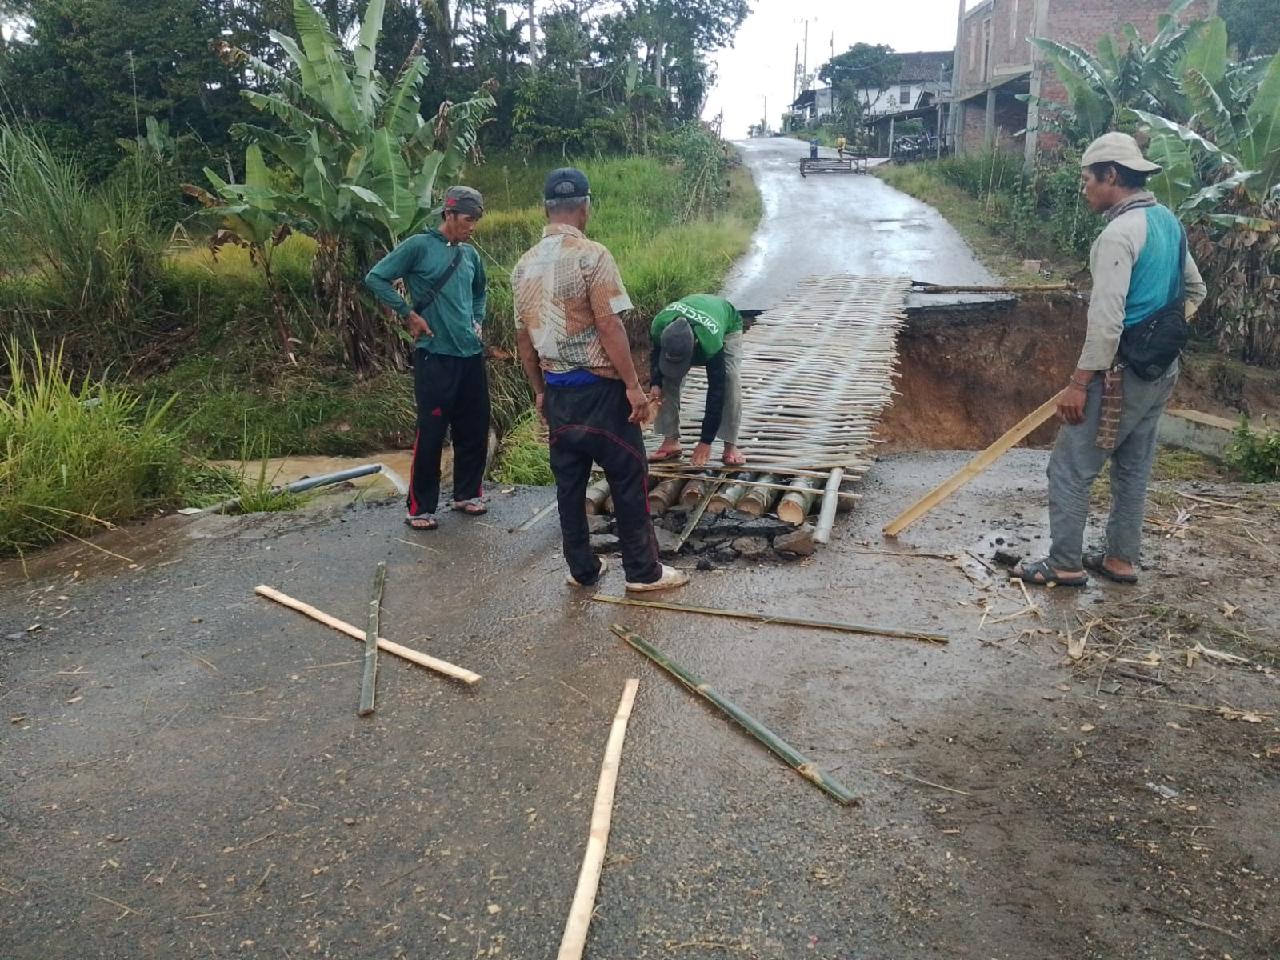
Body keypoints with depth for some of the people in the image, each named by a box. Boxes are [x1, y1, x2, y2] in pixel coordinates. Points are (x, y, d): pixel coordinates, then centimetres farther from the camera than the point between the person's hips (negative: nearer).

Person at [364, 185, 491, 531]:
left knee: (475, 428, 11)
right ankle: (420, 507, 8)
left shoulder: (469, 254, 11)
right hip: (435, 355, -6)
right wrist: (409, 314, -9)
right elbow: (375, 278, -7)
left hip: (472, 354, 6)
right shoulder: (419, 246, -7)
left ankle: (467, 493, 27)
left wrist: (478, 321, 14)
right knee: (431, 432, -2)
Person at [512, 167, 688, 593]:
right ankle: (643, 571, 11)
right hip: (599, 388, -6)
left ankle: (582, 569, 21)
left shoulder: (524, 265, 7)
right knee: (628, 480, 4)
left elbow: (523, 338, 12)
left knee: (569, 482, 12)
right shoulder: (591, 255, -14)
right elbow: (608, 325, -19)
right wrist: (633, 385, -14)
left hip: (557, 393, 7)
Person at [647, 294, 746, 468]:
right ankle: (671, 442, -4)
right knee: (667, 378, -14)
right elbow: (655, 352, -11)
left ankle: (730, 446, -18)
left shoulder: (711, 344, -48)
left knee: (730, 378, -26)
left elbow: (716, 391, -39)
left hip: (727, 324, -4)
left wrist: (706, 442, -35)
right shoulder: (659, 326, -38)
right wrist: (655, 384, -28)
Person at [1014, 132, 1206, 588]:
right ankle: (1120, 559, 27)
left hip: (1123, 373, -9)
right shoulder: (1168, 221, 9)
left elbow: (1106, 320, -24)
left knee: (1069, 468, 0)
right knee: (1133, 469, 17)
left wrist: (1079, 382, -20)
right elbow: (1194, 290, 20)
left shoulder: (1119, 232, -19)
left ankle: (1065, 564, 7)